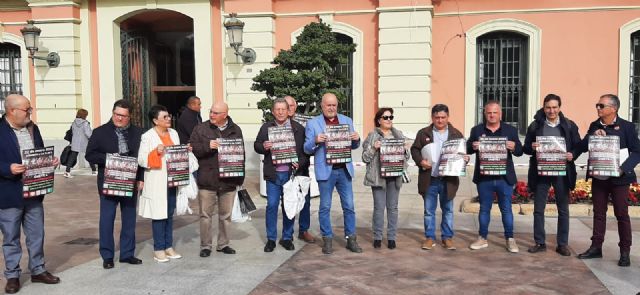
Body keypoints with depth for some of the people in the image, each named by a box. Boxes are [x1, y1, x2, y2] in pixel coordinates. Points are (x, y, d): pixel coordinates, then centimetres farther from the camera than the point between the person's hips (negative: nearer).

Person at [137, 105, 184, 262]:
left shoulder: (173, 133, 11)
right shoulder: (147, 137, -6)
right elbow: (141, 160, -9)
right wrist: (156, 152, -22)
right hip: (156, 182, -6)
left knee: (170, 214, 11)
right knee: (158, 215, -3)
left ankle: (168, 247, 20)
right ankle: (158, 249, 7)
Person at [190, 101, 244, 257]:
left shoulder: (235, 130, 8)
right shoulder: (201, 129, 1)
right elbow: (192, 149, -4)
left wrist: (240, 177, 8)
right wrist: (207, 146, -21)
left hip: (229, 180, 2)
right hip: (207, 180, -2)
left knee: (226, 215, 11)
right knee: (205, 215, 3)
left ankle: (223, 244, 24)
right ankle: (205, 246, 16)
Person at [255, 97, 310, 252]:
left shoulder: (298, 128, 4)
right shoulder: (266, 127, 8)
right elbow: (256, 145, 11)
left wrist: (300, 163, -11)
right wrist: (263, 147, -11)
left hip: (291, 173, 0)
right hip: (273, 174, 0)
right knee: (271, 205, 1)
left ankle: (287, 238, 20)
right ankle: (271, 239, 12)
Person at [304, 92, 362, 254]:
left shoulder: (347, 120, 11)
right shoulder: (313, 123, 2)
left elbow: (353, 146, 16)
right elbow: (307, 149, 1)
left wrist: (356, 140, -7)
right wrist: (316, 141, -19)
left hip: (344, 169, 3)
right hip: (325, 170, -2)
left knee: (349, 206, 5)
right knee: (325, 207, 5)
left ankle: (351, 239, 15)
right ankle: (327, 240, 15)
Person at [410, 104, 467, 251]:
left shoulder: (456, 134, 6)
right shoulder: (423, 133, 3)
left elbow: (464, 152, 8)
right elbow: (414, 149, 4)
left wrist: (465, 158, -13)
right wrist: (420, 161, -13)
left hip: (448, 180, 1)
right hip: (429, 180, 0)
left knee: (448, 210, 10)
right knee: (429, 210, 8)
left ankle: (447, 237, 21)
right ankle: (430, 237, 18)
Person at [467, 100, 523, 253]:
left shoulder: (511, 130, 4)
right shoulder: (477, 130, 4)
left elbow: (520, 151, 5)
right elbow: (467, 149, 5)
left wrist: (514, 147, -18)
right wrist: (473, 147, -19)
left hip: (504, 177, 0)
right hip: (484, 177, 1)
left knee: (506, 209, 7)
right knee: (484, 209, 11)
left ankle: (510, 239, 18)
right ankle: (483, 238, 21)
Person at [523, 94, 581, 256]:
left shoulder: (569, 125, 3)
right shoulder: (535, 125, 2)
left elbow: (578, 146, 5)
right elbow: (525, 148, 5)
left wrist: (572, 155, -15)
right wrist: (532, 147, -17)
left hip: (562, 172, 0)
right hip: (541, 172, 0)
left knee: (563, 209, 7)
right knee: (538, 209, 5)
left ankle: (562, 244, 18)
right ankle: (540, 243, 16)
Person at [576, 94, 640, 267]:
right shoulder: (594, 126, 5)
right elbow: (582, 147, 2)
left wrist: (623, 168, -21)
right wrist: (593, 136, -16)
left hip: (618, 178, -4)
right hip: (598, 177, 4)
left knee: (622, 215, 3)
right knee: (599, 213, 11)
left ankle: (625, 252, 12)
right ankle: (596, 247, 19)